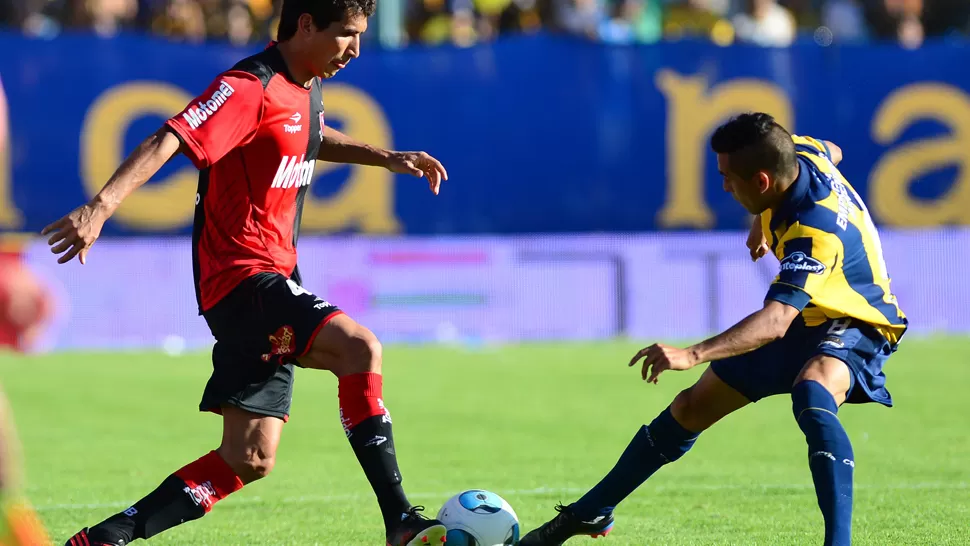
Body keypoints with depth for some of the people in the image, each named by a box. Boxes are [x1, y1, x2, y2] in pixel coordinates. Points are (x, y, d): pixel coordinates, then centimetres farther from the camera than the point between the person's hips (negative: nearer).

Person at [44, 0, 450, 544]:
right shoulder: (250, 88, -15)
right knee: (361, 348, -28)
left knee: (249, 460, 6)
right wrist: (101, 206, -39)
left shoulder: (306, 88, 14)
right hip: (242, 274, -10)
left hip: (273, 279, 10)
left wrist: (388, 158, 29)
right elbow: (168, 141, -26)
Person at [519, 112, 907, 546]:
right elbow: (832, 152, 12)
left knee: (812, 396, -42)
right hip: (803, 316, 9)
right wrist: (766, 223, 18)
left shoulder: (816, 233, -38)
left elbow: (774, 323, -50)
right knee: (692, 408, 8)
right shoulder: (796, 153, -15)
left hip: (854, 325, -9)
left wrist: (694, 354, -62)